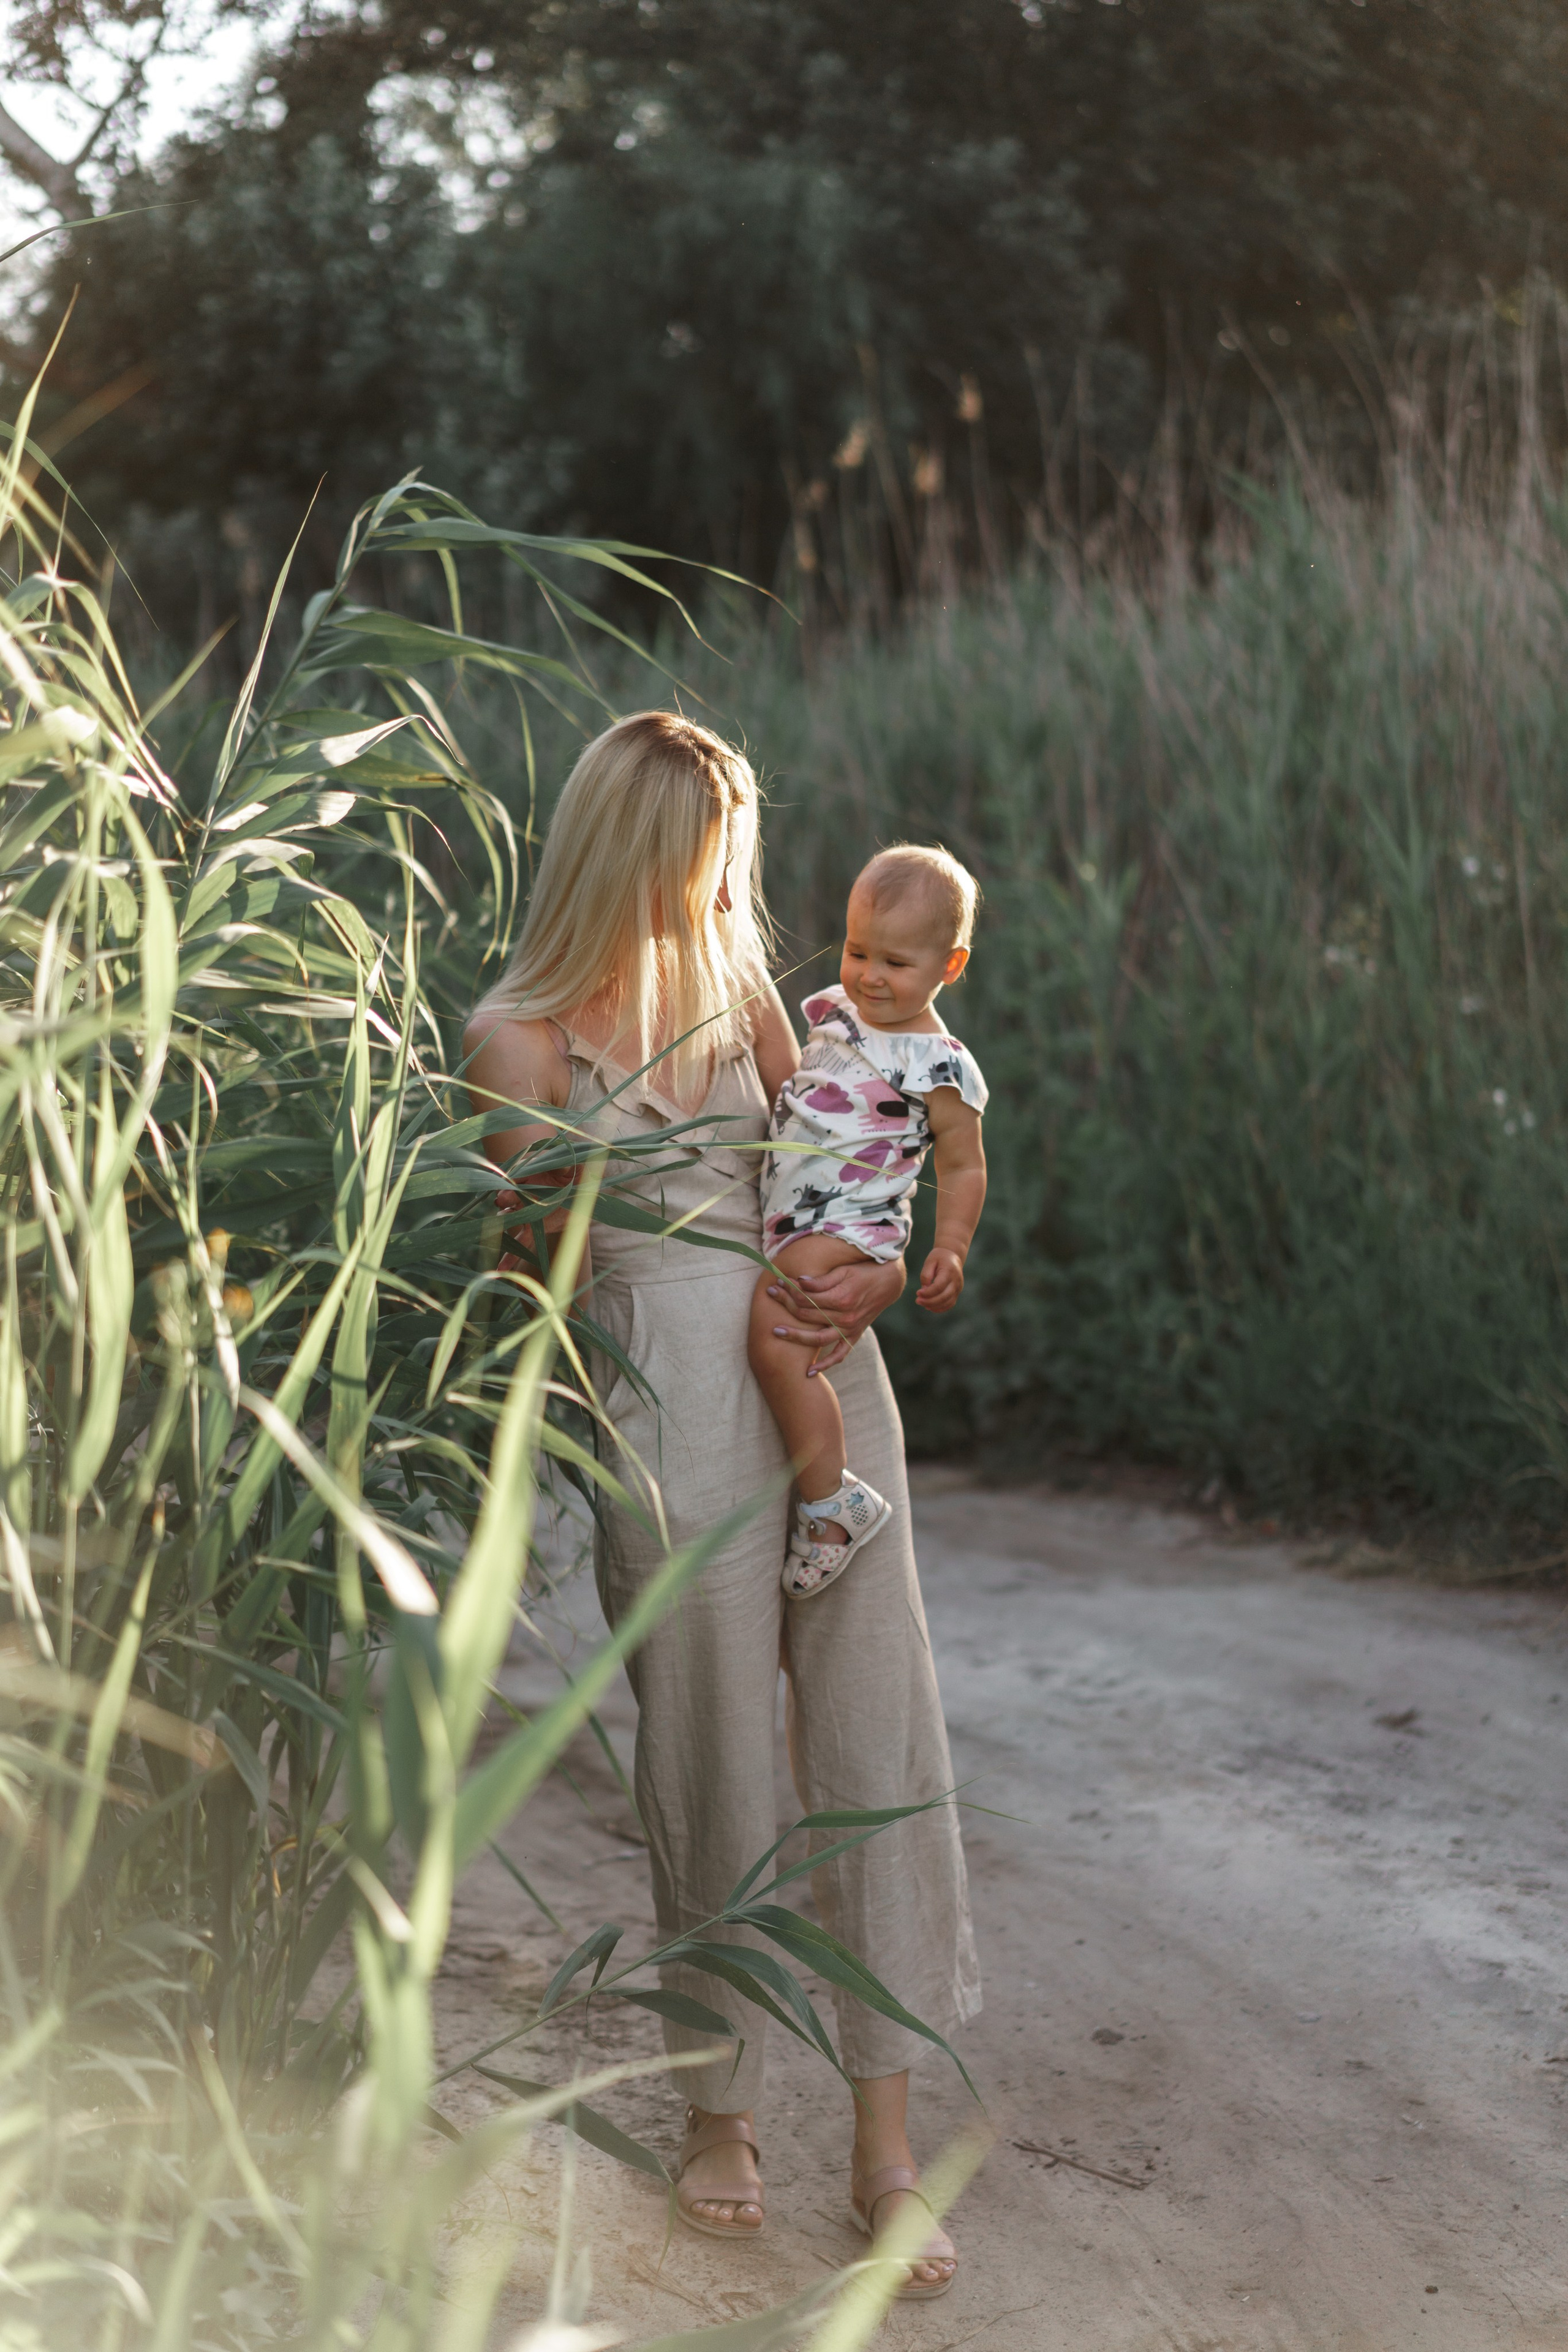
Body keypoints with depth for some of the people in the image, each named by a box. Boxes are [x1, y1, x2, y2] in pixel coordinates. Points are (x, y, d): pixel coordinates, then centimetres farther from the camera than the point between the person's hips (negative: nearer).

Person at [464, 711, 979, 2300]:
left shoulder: (736, 983, 16)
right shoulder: (521, 1036, 0)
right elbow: (552, 1257, 0)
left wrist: (884, 1271, -1)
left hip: (833, 1380, 5)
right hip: (678, 1407, -4)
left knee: (877, 1743, 1)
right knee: (711, 1767, 3)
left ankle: (884, 2146, 8)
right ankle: (720, 2110, 23)